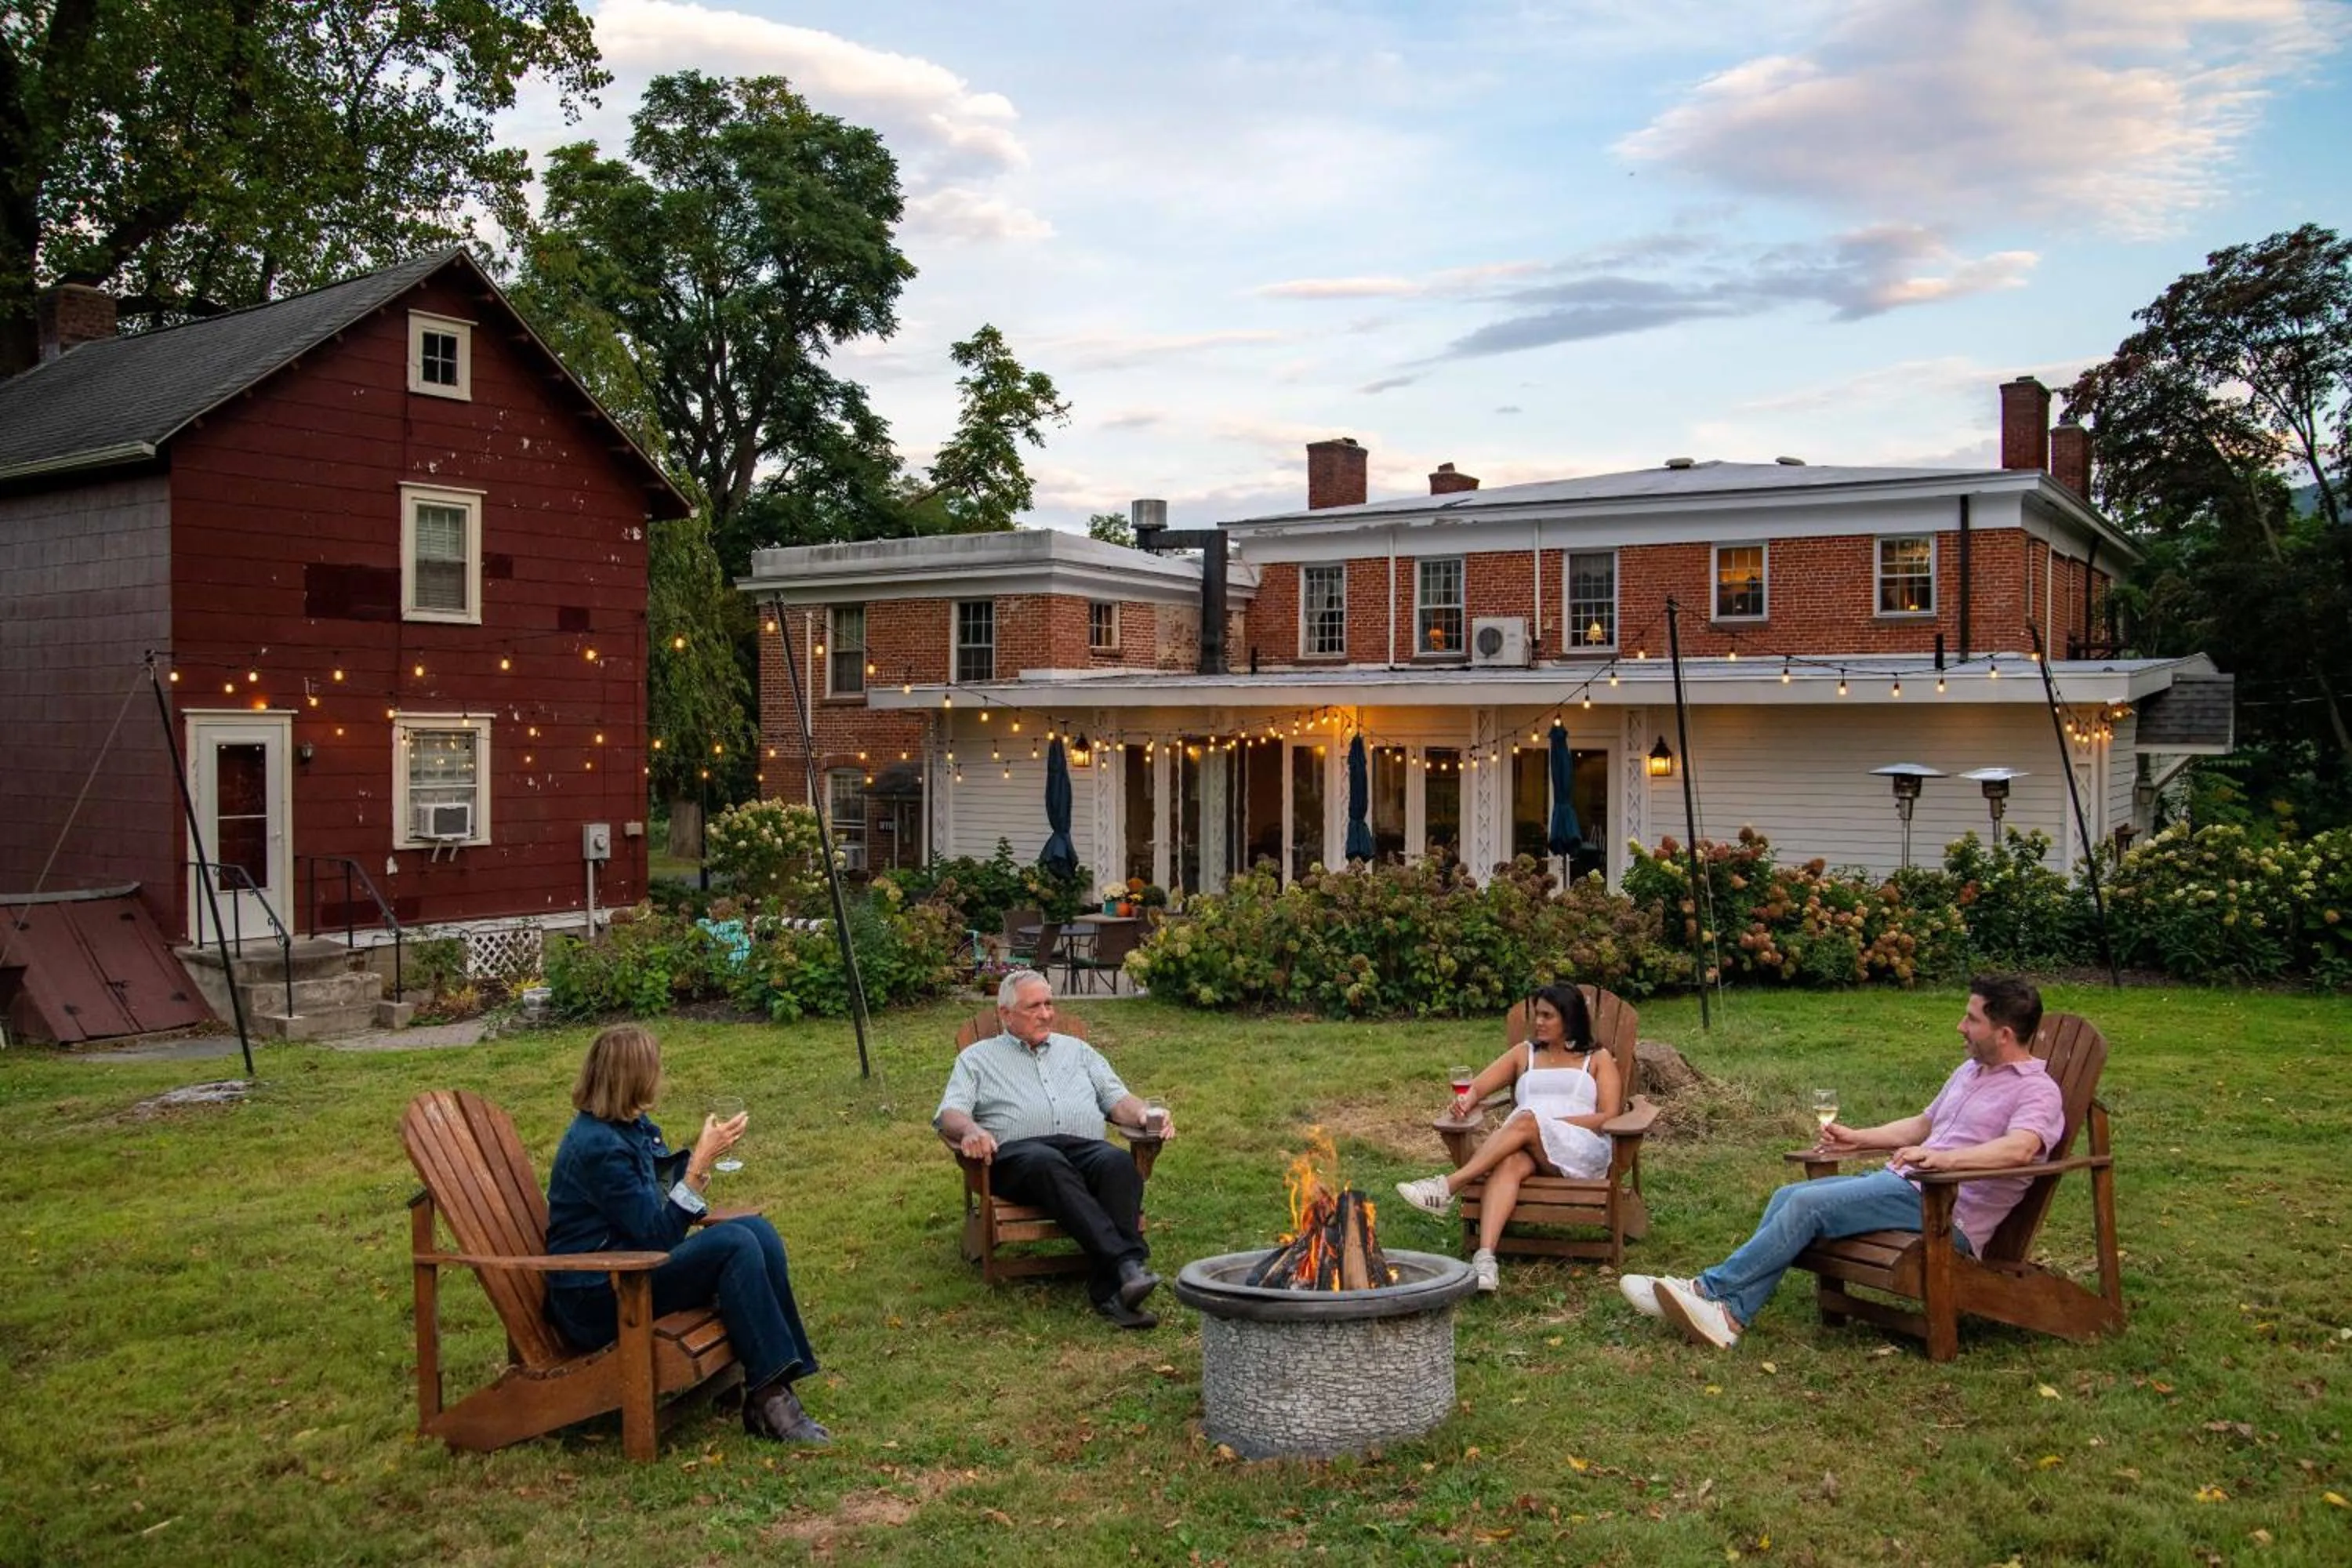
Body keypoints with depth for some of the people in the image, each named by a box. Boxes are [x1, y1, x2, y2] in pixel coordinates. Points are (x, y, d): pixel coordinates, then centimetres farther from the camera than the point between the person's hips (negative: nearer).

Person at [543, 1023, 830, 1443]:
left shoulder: (633, 1126, 8)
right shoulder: (597, 1147, -21)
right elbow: (657, 1237, -22)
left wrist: (699, 1157, -2)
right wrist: (699, 1164, -24)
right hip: (595, 1299, -9)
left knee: (758, 1230, -8)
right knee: (733, 1245, -25)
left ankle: (774, 1392, -12)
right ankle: (768, 1397, -20)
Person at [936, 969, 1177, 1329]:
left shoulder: (1077, 1050, 32)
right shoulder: (977, 1057, 23)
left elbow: (1117, 1099, 23)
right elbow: (949, 1113, 9)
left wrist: (1144, 1116, -1)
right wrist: (970, 1129, -16)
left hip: (1085, 1147, 3)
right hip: (1017, 1153, -3)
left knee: (1119, 1162, -34)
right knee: (1048, 1163, -40)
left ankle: (1110, 1291, -45)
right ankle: (1126, 1263, -51)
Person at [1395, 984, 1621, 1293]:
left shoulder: (1598, 1059, 19)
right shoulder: (1524, 1053, 28)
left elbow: (1608, 1117, 4)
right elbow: (1478, 1087, 16)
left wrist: (1549, 1123, -9)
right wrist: (1465, 1101, -11)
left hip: (1583, 1154, -2)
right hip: (1528, 1149, 2)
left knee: (1526, 1120, -33)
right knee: (1510, 1163, -36)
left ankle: (1447, 1187, -39)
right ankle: (1485, 1258, -55)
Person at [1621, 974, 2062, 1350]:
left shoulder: (2038, 1090, -8)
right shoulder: (1969, 1071, 22)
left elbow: (2021, 1148, -29)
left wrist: (1941, 1157, -41)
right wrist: (1858, 1139, 24)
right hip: (1903, 1182, 9)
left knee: (1808, 1203, -21)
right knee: (1788, 1196, -8)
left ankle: (1711, 1289, -13)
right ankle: (1732, 1314, -18)